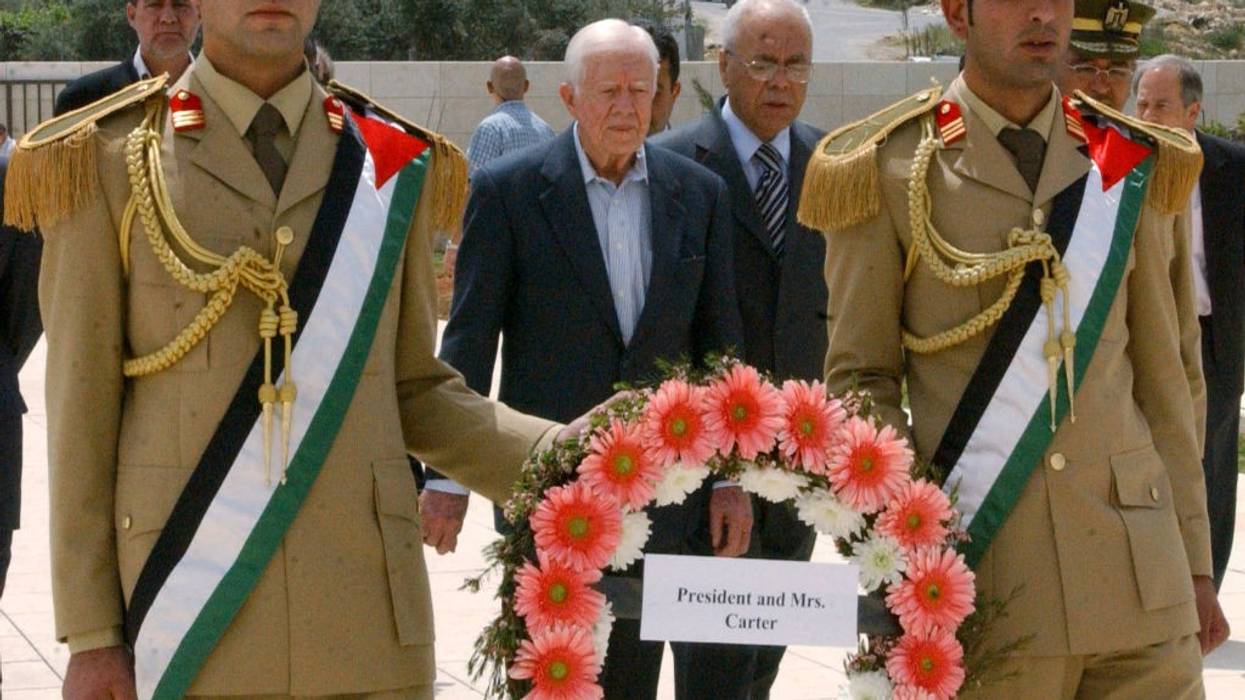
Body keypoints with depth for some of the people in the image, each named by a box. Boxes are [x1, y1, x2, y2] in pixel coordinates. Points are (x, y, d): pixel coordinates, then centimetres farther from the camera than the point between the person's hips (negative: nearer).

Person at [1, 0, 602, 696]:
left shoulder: (394, 162, 8)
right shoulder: (108, 161, 1)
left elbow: (413, 388, 12)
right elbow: (82, 409, 0)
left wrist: (553, 453, -5)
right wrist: (90, 635, -2)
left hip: (362, 603, 2)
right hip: (186, 606, -2)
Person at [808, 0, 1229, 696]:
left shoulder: (1138, 168, 10)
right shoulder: (889, 172, 1)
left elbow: (1168, 377, 12)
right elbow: (859, 378, 2)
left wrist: (1195, 565, 10)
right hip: (976, 583, -3)